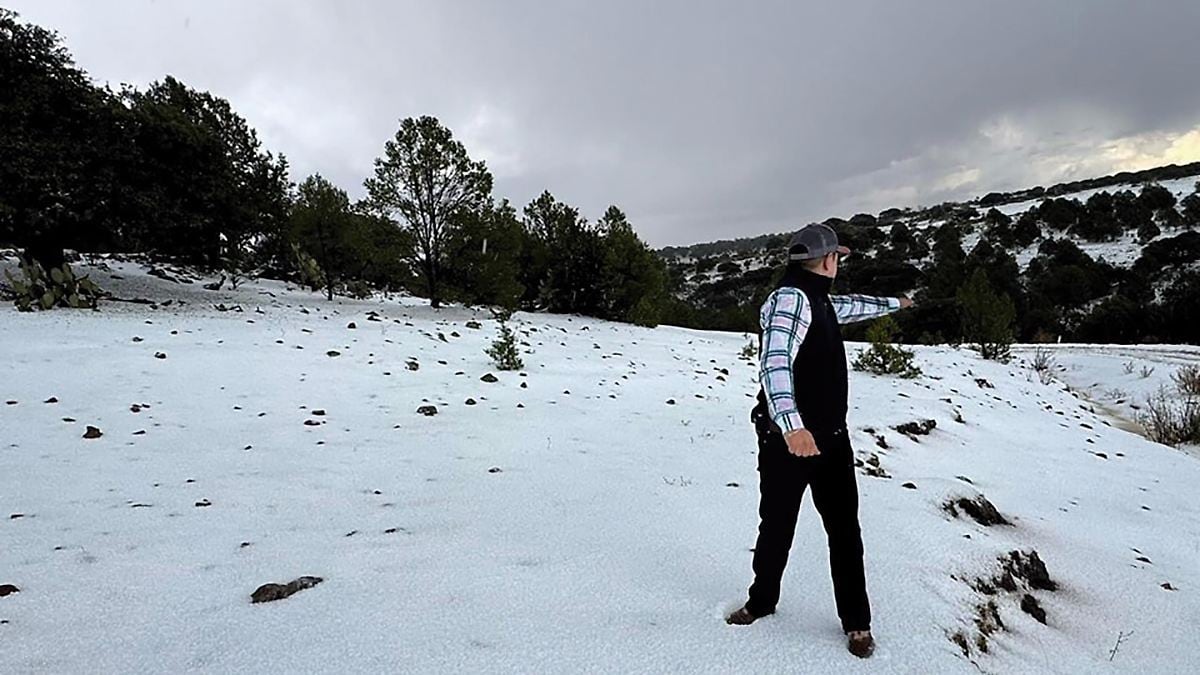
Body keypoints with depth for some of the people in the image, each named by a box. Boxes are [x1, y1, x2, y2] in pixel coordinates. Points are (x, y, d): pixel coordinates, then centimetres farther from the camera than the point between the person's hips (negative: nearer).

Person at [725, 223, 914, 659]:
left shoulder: (820, 300, 13)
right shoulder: (790, 298, -17)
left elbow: (851, 306, 37)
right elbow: (775, 364, -31)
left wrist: (895, 303, 53)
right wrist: (791, 425, -44)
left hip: (830, 438, 8)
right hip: (787, 440, -8)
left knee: (845, 532, 11)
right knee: (775, 529, 8)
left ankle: (856, 622, 27)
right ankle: (762, 601, 31)